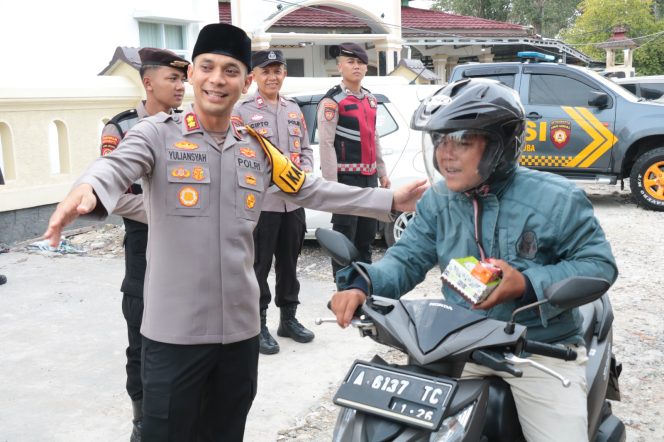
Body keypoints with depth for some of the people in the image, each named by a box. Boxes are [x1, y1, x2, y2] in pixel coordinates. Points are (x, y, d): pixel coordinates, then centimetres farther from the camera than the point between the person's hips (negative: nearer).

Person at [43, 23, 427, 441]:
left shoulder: (258, 149, 9)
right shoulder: (158, 133, -6)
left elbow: (314, 190, 15)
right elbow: (116, 166, -24)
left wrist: (391, 200, 12)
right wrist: (87, 190, -49)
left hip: (240, 327, 5)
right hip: (175, 330, -4)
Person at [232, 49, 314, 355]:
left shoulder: (293, 109, 14)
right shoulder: (242, 111, -6)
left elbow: (306, 149, 19)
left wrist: (306, 170, -1)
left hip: (293, 201, 6)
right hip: (260, 203, -6)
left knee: (289, 264, 16)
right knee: (259, 267, 2)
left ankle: (288, 319, 29)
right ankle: (258, 326, 13)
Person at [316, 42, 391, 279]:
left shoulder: (370, 99, 14)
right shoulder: (332, 101, -10)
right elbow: (326, 144, -16)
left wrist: (382, 172, 18)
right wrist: (332, 184, -20)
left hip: (369, 177, 8)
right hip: (347, 178, -8)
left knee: (367, 236, 15)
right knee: (344, 239, -1)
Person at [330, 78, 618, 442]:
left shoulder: (554, 198, -12)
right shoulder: (437, 201, 3)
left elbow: (599, 264, -10)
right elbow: (406, 259, 1)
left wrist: (529, 286, -25)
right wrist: (362, 286, -20)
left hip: (541, 348, -3)